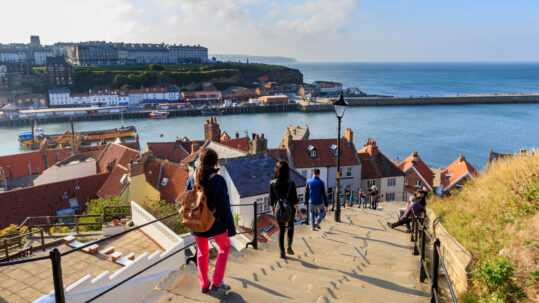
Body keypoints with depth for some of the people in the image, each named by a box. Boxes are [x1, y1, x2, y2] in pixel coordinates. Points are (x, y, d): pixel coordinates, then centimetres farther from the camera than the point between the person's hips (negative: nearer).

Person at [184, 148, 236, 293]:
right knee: (225, 246, 21)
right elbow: (224, 206, -16)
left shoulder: (192, 178, -6)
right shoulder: (218, 180, -19)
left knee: (202, 252, 23)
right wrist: (231, 227, -6)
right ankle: (216, 283, 18)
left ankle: (204, 284, 32)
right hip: (215, 224, -3)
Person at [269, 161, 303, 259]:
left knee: (281, 230, 16)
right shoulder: (291, 183, -14)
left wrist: (272, 209, 13)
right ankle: (289, 247, 12)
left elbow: (271, 199, -3)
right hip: (290, 209, -1)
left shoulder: (272, 183, -10)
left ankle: (282, 252, 16)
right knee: (290, 227, 25)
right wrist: (299, 211, -2)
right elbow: (295, 199, -11)